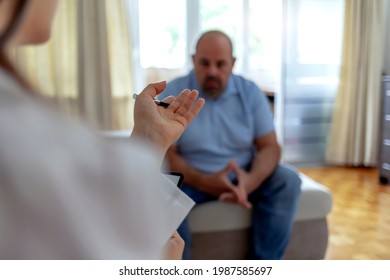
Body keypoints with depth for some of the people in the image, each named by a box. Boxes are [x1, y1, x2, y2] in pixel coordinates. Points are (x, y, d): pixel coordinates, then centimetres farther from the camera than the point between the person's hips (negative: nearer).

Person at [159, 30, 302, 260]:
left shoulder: (250, 92, -3)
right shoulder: (173, 93, -10)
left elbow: (270, 147, -7)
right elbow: (166, 154, -13)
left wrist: (251, 180, -30)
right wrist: (205, 181, -31)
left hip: (242, 176, 3)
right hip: (193, 179, -2)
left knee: (287, 181, -21)